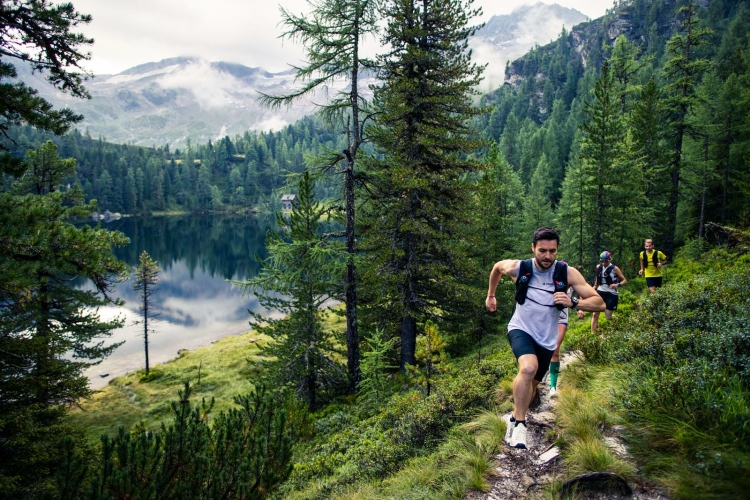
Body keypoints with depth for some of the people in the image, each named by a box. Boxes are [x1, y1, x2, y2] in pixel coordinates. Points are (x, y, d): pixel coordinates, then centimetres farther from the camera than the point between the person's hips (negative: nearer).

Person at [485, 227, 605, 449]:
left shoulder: (567, 273, -16)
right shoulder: (518, 268, -16)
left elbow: (599, 303, -17)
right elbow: (497, 267, 9)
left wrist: (572, 303, -34)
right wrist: (491, 295, 17)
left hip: (546, 339, 3)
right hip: (521, 329, -3)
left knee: (532, 383, 17)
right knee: (528, 368, -32)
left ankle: (515, 418, 45)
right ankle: (519, 423, -18)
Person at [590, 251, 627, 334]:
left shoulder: (614, 269, -10)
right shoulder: (599, 267, 2)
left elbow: (625, 280, -7)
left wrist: (617, 285, -25)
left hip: (611, 294, -3)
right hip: (600, 292, 3)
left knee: (608, 317, -1)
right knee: (595, 314, -6)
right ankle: (592, 333, -2)